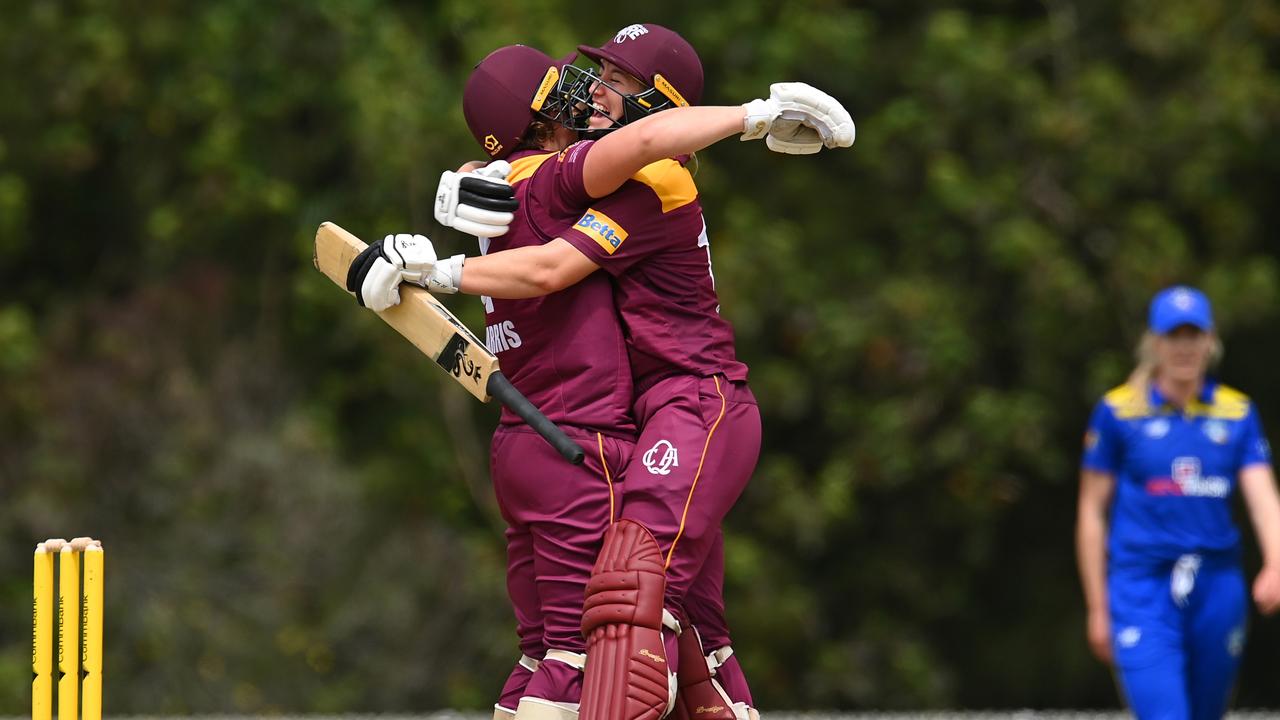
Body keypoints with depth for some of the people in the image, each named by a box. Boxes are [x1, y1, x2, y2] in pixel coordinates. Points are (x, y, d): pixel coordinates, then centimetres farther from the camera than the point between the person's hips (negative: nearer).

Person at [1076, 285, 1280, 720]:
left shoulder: (1237, 412, 8)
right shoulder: (1119, 411, 0)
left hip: (1217, 587, 4)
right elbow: (1091, 513, 4)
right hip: (1143, 589, -3)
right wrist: (1097, 609, 3)